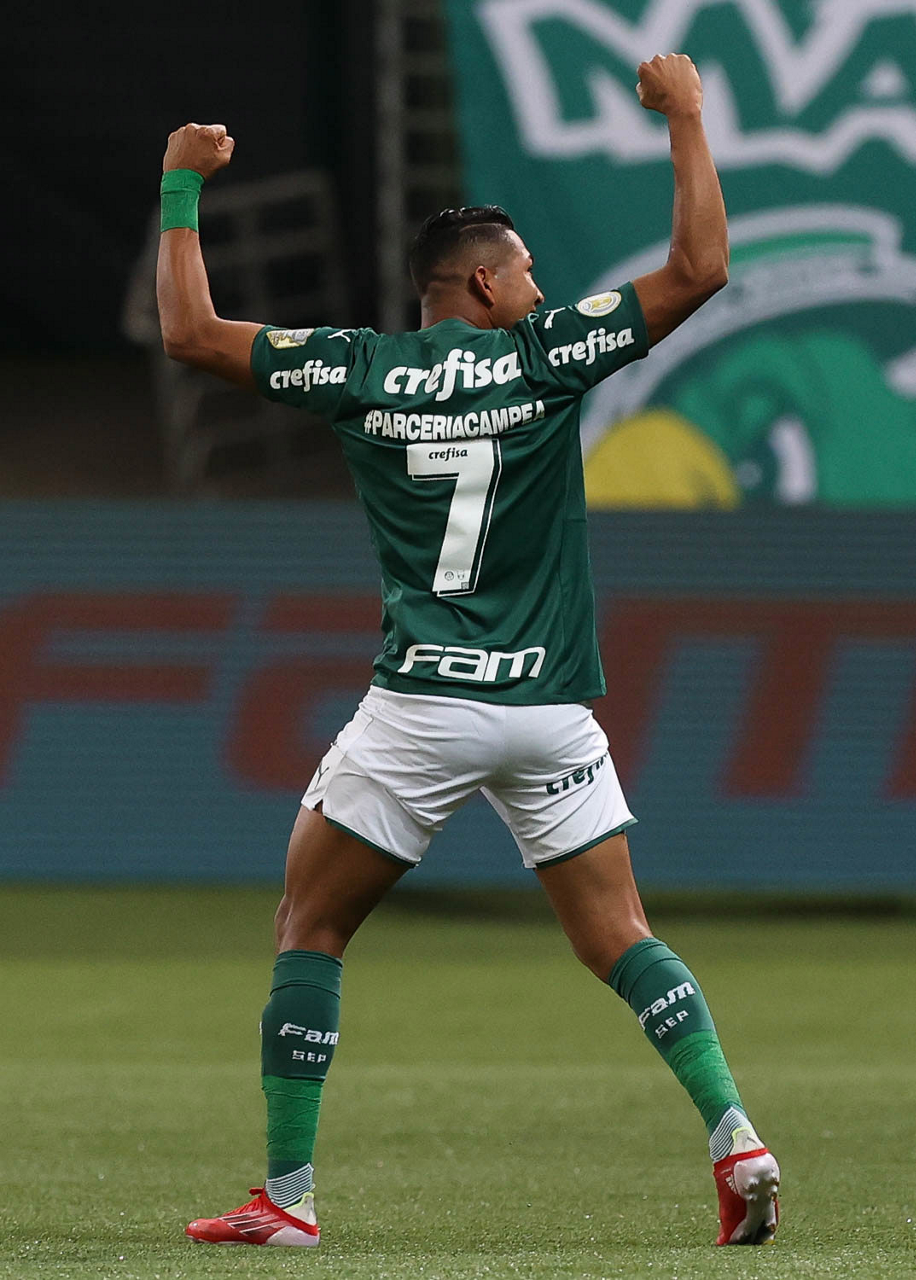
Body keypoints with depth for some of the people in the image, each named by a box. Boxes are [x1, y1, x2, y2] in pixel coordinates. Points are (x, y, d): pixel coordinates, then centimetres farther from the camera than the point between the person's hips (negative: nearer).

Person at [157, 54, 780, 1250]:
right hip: (551, 708, 1)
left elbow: (190, 332, 9)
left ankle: (287, 1195, 5)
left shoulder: (359, 369, 3)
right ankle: (735, 1136, -10)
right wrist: (683, 115, 8)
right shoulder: (549, 353, 1)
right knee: (619, 939, 8)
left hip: (420, 704, -1)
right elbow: (700, 268, 0)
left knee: (310, 928, 10)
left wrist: (182, 184, 20)